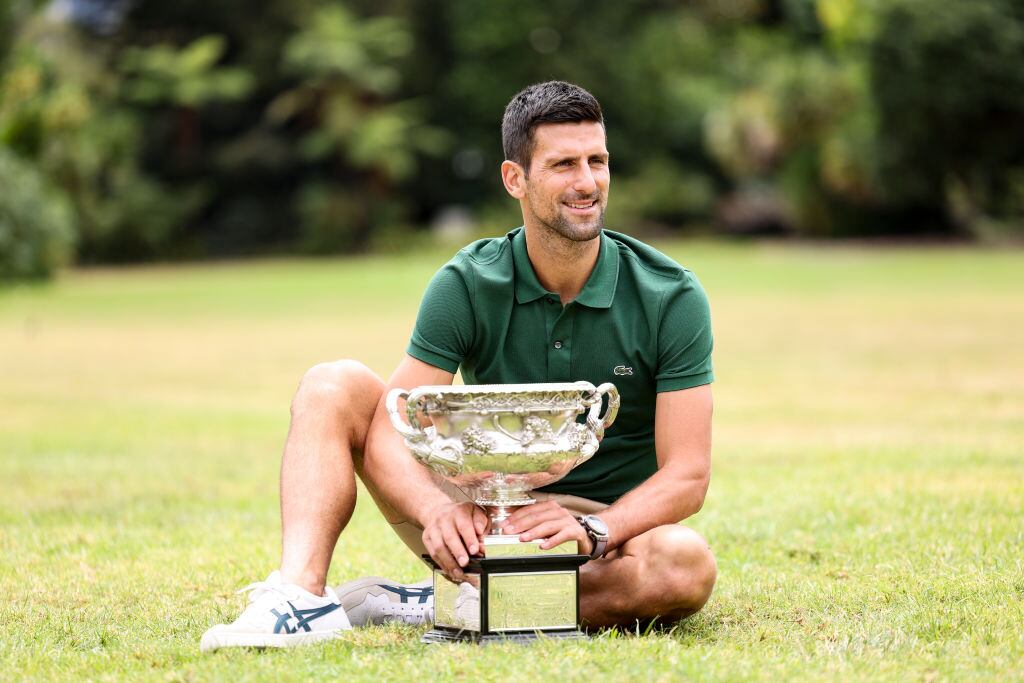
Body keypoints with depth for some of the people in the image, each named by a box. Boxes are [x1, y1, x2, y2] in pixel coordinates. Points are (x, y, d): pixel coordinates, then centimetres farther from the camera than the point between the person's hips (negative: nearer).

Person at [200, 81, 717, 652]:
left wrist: (593, 532, -35)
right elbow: (391, 431, -15)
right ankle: (301, 595, -31)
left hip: (610, 525, -2)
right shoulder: (468, 284, -8)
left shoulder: (672, 297, -13)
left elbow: (687, 475, -16)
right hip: (483, 519, 2)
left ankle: (430, 608, -27)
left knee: (687, 564, -37)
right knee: (335, 386, -12)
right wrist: (439, 509, -37)